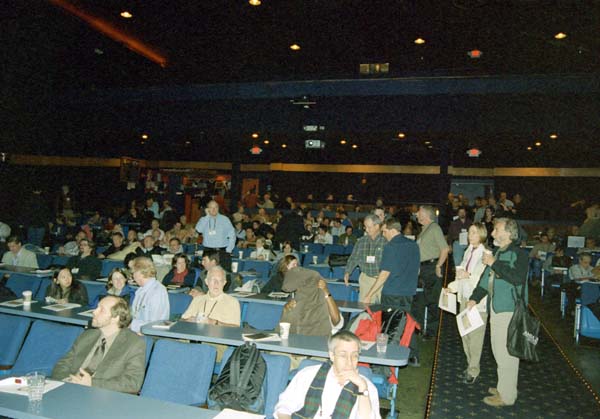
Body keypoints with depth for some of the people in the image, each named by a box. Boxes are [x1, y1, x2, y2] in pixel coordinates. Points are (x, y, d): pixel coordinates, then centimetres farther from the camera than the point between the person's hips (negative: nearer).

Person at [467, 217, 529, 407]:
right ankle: (504, 387, 33)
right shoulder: (498, 253, 15)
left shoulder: (518, 254, -12)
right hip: (496, 310, 9)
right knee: (499, 351, 19)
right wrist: (475, 298, 16)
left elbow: (518, 277, -29)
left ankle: (506, 396, 10)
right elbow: (487, 279, 22)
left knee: (507, 354, -1)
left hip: (509, 311, -9)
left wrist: (494, 263, -23)